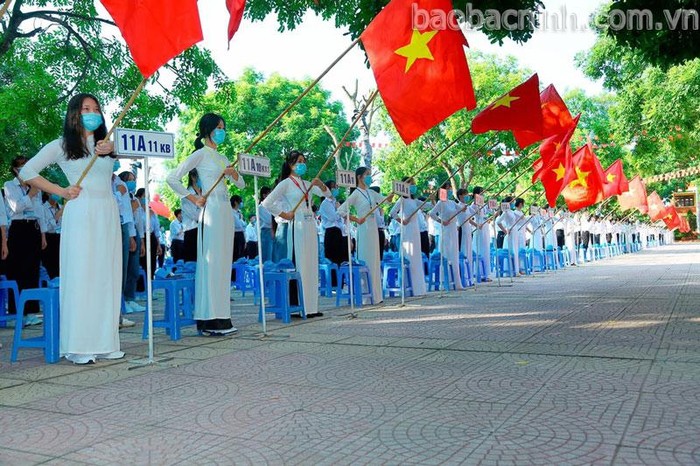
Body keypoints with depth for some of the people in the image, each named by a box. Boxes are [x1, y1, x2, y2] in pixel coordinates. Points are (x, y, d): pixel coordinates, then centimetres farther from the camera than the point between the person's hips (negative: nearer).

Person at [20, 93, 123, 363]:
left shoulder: (107, 145, 19)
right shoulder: (61, 145, 8)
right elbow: (27, 172, 6)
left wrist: (113, 148, -12)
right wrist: (61, 191, -2)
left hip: (108, 214, 4)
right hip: (80, 213, -4)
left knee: (107, 278, 3)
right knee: (80, 277, -5)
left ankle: (104, 343, 9)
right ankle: (78, 346, -1)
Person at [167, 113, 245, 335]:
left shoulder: (221, 157, 21)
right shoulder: (201, 154, -2)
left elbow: (241, 185, 21)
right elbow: (172, 178, -10)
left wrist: (234, 173, 1)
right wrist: (194, 199, -8)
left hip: (226, 211, 8)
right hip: (211, 210, -8)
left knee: (224, 263, 7)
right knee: (212, 262, -8)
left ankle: (221, 317, 12)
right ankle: (210, 320, -5)